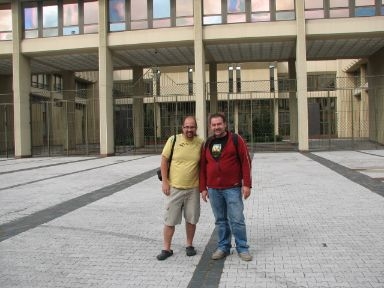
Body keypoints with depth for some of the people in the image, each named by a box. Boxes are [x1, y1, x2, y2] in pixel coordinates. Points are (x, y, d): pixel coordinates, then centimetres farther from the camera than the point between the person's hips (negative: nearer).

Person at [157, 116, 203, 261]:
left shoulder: (200, 143, 0)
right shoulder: (173, 140, -5)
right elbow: (164, 160, -2)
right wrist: (164, 182, -7)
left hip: (193, 188, 2)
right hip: (174, 187, -1)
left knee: (191, 219, 12)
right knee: (170, 220, 5)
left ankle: (189, 245, 30)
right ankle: (166, 249, 18)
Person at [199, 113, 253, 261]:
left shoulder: (236, 139, -2)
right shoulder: (207, 143, 11)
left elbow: (245, 162, -5)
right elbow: (203, 166, 13)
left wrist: (246, 184, -11)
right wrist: (203, 188, 9)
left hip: (233, 188, -4)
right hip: (213, 189, 4)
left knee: (237, 220, -1)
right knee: (220, 220, 11)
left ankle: (242, 248, 12)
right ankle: (223, 247, 23)